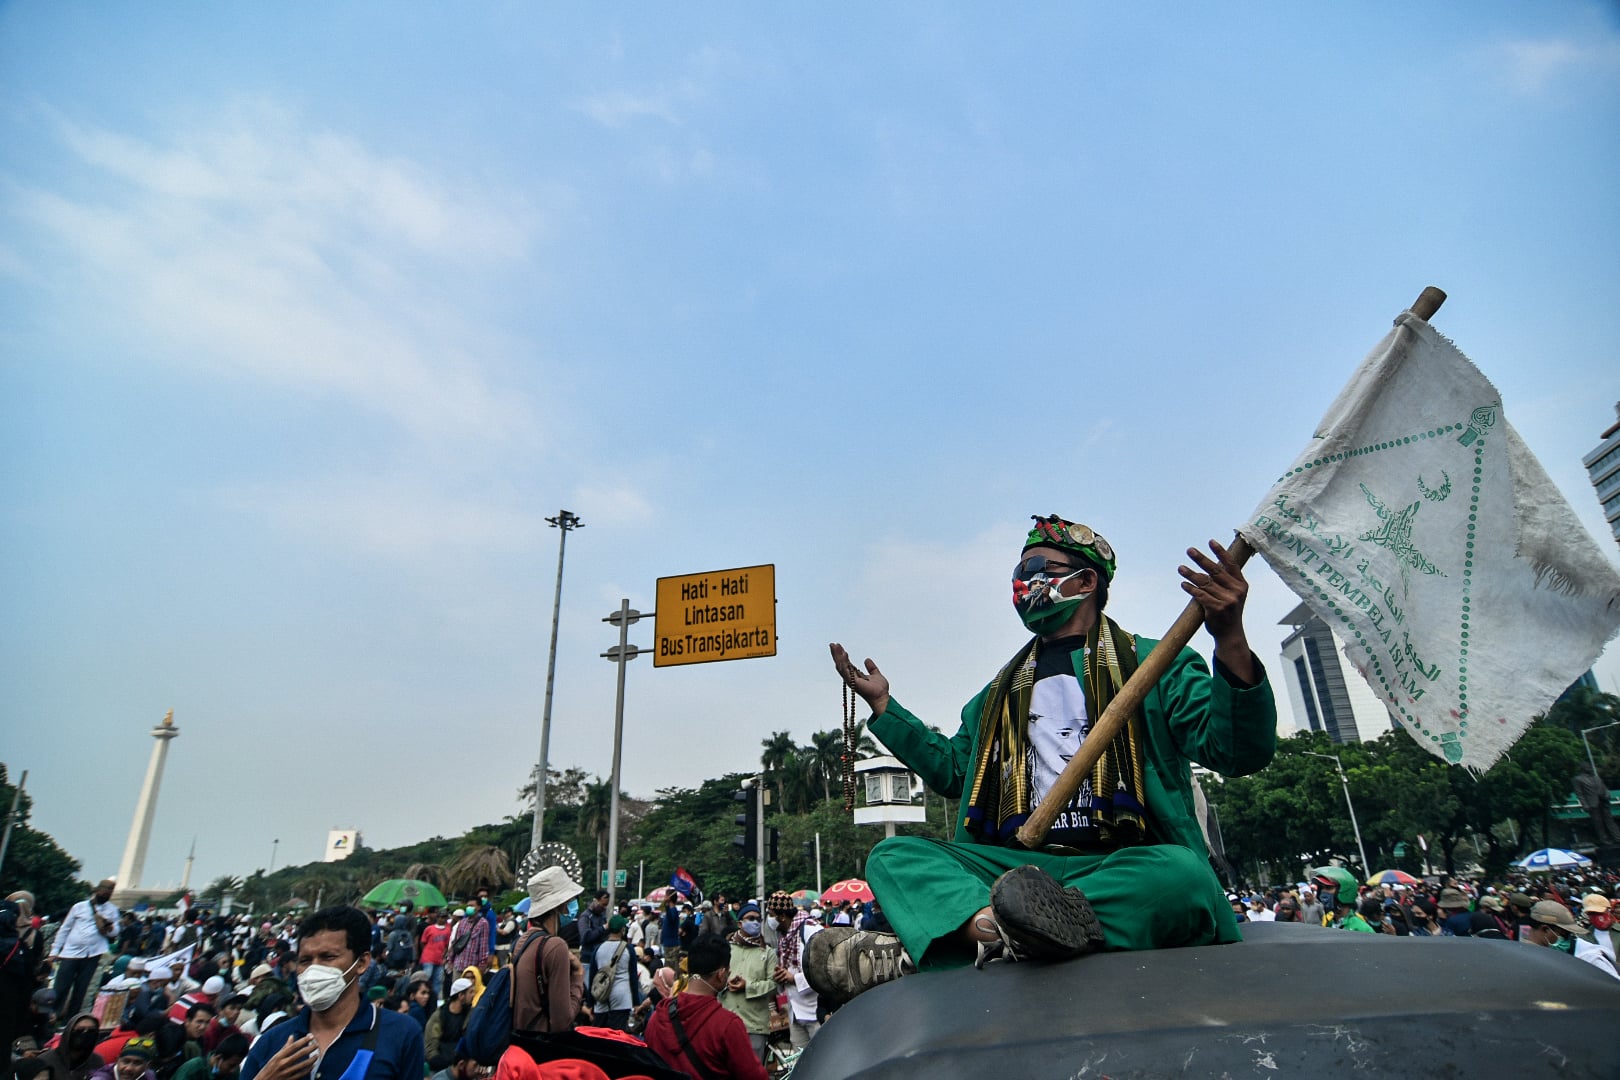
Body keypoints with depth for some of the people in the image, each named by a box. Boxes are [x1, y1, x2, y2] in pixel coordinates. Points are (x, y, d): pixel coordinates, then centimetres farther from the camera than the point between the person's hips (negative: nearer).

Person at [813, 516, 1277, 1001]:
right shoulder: (1002, 693, 26)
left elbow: (1239, 754, -4)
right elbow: (952, 770, 29)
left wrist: (1231, 642, -21)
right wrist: (884, 707, 24)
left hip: (1128, 867, -4)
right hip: (1018, 866, 4)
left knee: (1180, 870, -38)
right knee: (894, 855, -16)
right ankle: (997, 925, -47)